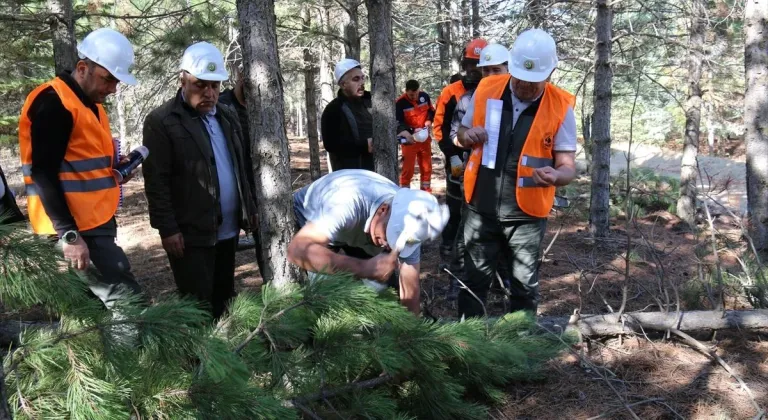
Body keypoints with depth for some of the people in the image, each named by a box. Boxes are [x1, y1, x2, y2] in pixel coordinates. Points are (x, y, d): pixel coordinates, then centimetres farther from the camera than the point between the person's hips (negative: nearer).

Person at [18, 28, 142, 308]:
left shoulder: (89, 103, 16)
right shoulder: (53, 103, -13)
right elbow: (44, 174, -18)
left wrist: (114, 165, 6)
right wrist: (69, 235, -21)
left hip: (95, 222, 10)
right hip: (75, 228, -10)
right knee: (128, 299, -14)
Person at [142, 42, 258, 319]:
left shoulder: (227, 116, 14)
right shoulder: (161, 121, -10)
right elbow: (156, 181, -13)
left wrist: (249, 208, 15)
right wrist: (168, 229, -16)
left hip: (228, 229, 7)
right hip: (190, 233, -7)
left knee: (223, 301, 16)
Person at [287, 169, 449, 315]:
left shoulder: (409, 226, -27)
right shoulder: (349, 203, -46)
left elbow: (410, 291, -18)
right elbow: (297, 250, -56)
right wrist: (365, 268, -60)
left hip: (356, 230, 5)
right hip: (305, 218, -4)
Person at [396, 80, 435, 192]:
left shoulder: (424, 96, -5)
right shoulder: (400, 102, -19)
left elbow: (431, 111, 11)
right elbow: (399, 123, -20)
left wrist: (429, 121, -8)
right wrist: (413, 130, -33)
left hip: (424, 137, 5)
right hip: (410, 139, -5)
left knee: (427, 166, 13)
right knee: (408, 167, -1)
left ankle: (426, 192, 25)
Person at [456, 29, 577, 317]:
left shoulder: (560, 106, -10)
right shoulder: (486, 90, -4)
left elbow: (567, 166, -8)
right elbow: (463, 133, 12)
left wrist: (555, 176, -31)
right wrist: (468, 136, -13)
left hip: (526, 214, -2)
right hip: (482, 207, 2)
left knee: (524, 285, 13)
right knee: (475, 279, 14)